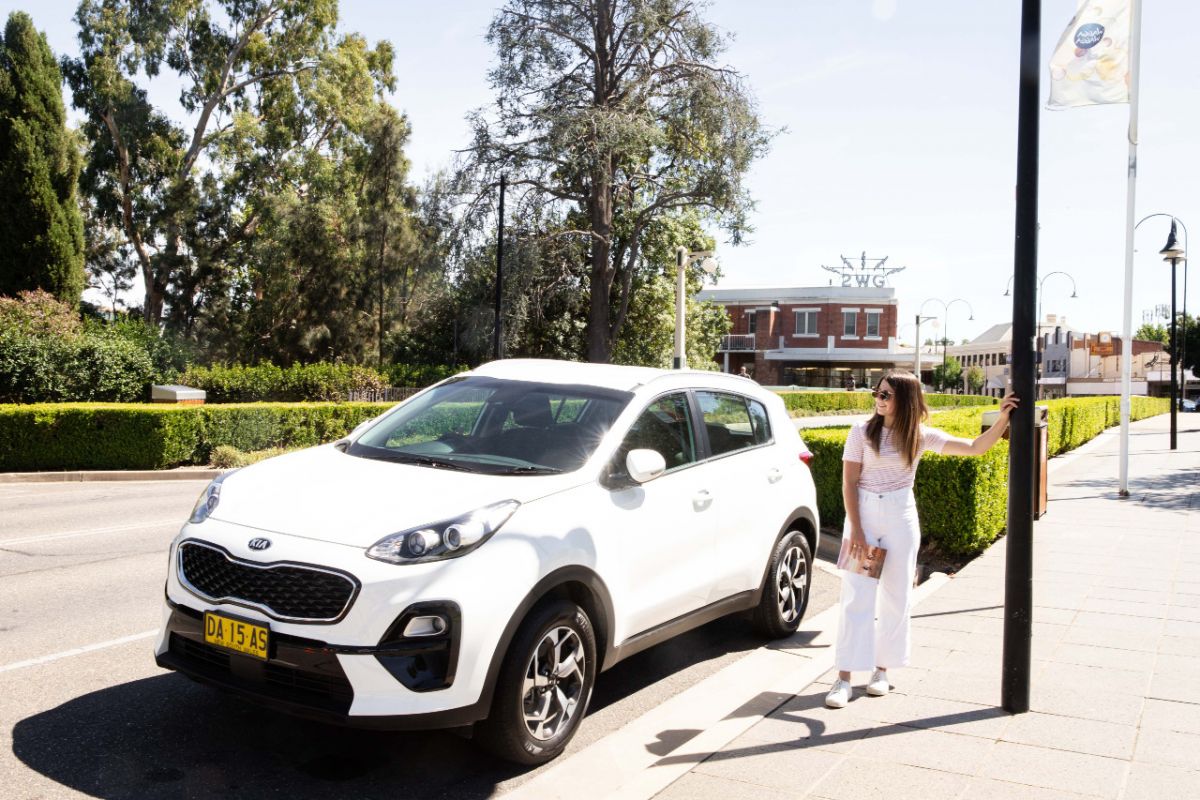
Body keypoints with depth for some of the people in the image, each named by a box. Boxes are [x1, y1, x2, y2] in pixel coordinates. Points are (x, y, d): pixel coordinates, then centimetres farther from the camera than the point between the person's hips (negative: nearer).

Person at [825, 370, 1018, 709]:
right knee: (856, 598, -4)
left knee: (897, 598, 7)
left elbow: (976, 447, 0)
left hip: (901, 519, 2)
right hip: (862, 515, -2)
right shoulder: (862, 432, -4)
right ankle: (844, 679, 0)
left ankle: (882, 670, 22)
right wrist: (856, 530, -12)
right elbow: (849, 483, -5)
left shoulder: (920, 436, 1)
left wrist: (1003, 419, -14)